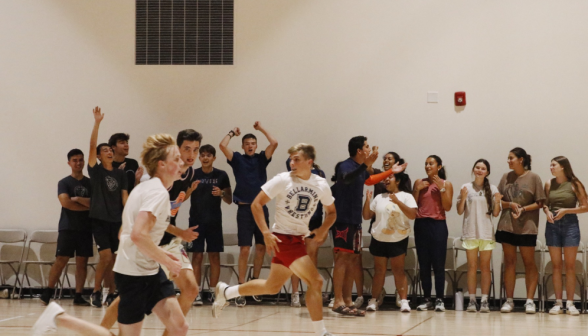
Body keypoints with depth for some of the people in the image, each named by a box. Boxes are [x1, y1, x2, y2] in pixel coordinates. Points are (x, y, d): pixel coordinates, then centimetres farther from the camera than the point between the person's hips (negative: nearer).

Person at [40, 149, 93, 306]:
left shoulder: (90, 183, 10)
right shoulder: (64, 183, 2)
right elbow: (65, 202, -13)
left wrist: (77, 199, -12)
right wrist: (87, 206, -7)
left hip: (85, 228, 3)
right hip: (67, 228, -3)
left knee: (82, 262, 1)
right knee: (61, 261, -7)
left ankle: (78, 296, 5)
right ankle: (47, 293, 0)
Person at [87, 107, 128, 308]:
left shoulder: (120, 174, 11)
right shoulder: (96, 171, 0)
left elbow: (124, 197, 8)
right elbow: (92, 145, -11)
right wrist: (97, 122, -20)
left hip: (116, 220, 4)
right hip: (99, 219, -3)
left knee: (112, 259, 5)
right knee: (106, 256, -13)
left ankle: (112, 294, 14)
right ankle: (96, 292, 1)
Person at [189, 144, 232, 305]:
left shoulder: (221, 175, 3)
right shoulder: (193, 174, 2)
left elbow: (229, 200, 7)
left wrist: (221, 193, -13)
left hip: (214, 221, 1)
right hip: (197, 221, -1)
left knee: (214, 256, 3)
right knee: (197, 256, -2)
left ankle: (213, 292, 10)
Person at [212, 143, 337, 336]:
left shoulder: (321, 185, 1)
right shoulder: (283, 180, -13)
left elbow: (331, 212, 14)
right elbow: (256, 204, -10)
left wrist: (323, 230, -6)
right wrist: (266, 233, -20)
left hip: (299, 239, 6)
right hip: (284, 239, -6)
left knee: (272, 287, 18)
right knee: (315, 281, -16)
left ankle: (225, 292, 35)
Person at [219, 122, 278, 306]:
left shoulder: (261, 159, 9)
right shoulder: (237, 159, 5)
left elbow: (274, 143, -5)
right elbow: (222, 145, -9)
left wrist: (261, 128, 5)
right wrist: (233, 132, 6)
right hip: (244, 208, -2)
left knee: (261, 247, 6)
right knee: (244, 249, -5)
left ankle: (255, 282, 21)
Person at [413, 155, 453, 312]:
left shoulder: (446, 184, 3)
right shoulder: (419, 182, 10)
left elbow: (447, 207, -6)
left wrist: (441, 188, -12)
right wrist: (418, 189, -5)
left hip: (438, 225, -3)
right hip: (421, 225, 3)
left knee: (438, 265, -5)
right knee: (424, 265, 4)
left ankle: (439, 300, -1)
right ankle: (427, 300, 9)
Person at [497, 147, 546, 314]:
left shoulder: (533, 178, -2)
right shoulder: (506, 177, 9)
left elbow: (539, 203, -3)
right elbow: (498, 200, 10)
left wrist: (523, 209, -16)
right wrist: (510, 204, -9)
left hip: (526, 227, -4)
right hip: (507, 225, 4)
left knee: (529, 263, 1)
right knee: (509, 262, 5)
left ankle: (530, 300, 3)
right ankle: (509, 300, 9)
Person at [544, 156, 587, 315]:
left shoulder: (574, 185, -4)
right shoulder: (549, 184, 5)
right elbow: (544, 203, 13)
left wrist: (566, 210, -14)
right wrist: (547, 211, -8)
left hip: (570, 224, -3)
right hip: (552, 225, 3)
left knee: (570, 266, 1)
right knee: (556, 266, 4)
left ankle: (570, 303, 4)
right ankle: (558, 303, 7)